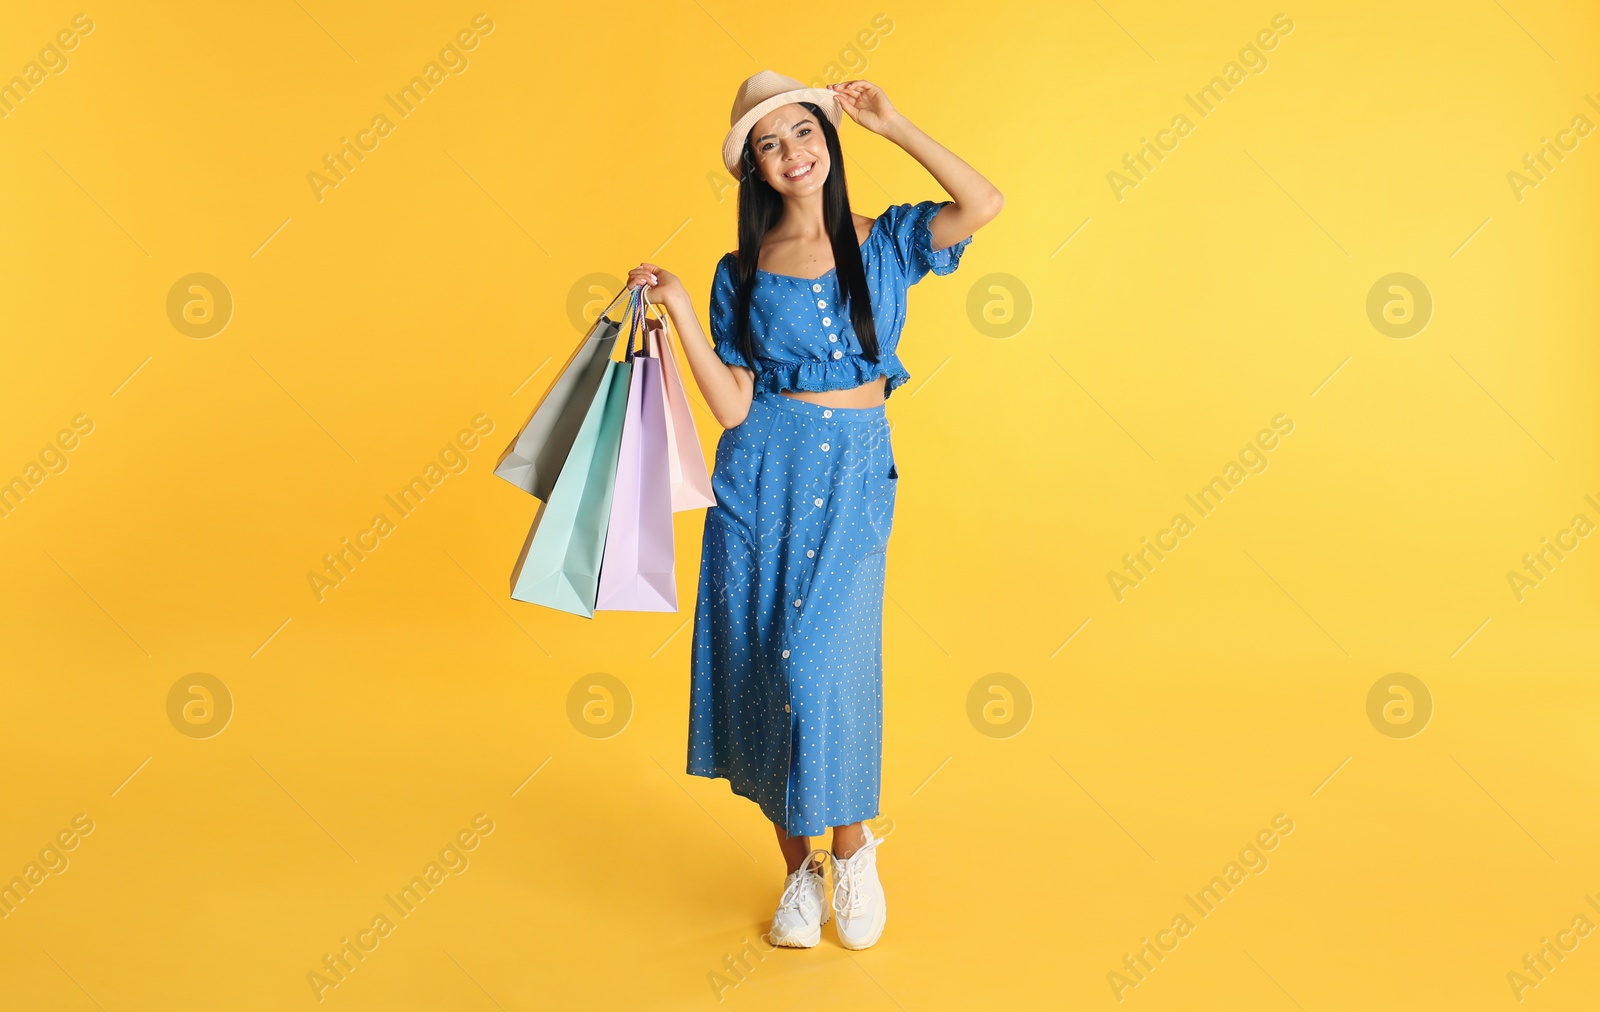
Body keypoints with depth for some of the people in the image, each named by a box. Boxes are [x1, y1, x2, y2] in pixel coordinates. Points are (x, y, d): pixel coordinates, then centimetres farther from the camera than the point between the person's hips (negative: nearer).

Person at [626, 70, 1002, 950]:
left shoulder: (885, 242, 7)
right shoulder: (742, 272, 6)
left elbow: (984, 203, -12)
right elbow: (732, 406, -3)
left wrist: (891, 125, -5)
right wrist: (678, 310, -10)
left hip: (854, 478, -1)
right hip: (762, 478, 1)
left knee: (828, 664, -9)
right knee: (764, 663, 3)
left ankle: (852, 848, 19)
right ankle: (799, 867, 22)